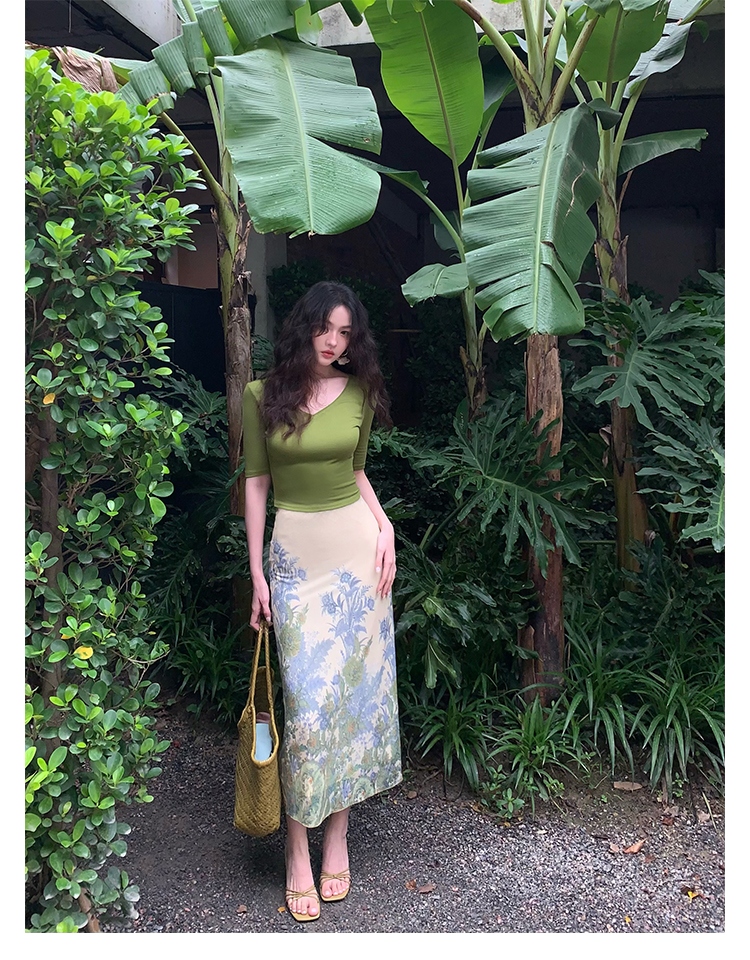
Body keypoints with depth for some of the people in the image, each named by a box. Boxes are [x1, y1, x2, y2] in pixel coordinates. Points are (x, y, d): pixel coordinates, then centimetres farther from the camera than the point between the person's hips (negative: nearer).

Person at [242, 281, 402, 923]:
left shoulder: (359, 394, 5)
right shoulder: (262, 395, -1)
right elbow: (256, 484, 2)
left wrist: (385, 527, -2)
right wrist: (256, 573, -1)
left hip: (358, 549, 2)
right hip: (295, 555, -2)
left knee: (357, 691, 5)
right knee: (307, 702, -5)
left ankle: (337, 832, 21)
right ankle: (298, 851, 11)